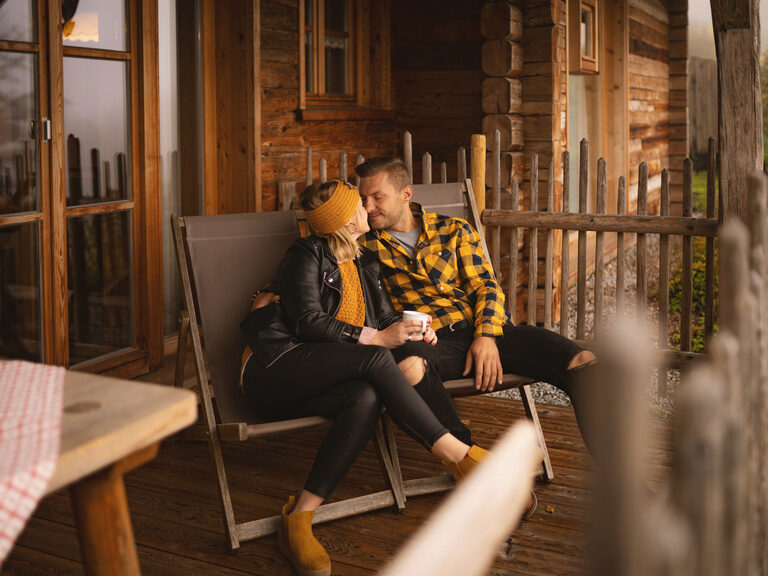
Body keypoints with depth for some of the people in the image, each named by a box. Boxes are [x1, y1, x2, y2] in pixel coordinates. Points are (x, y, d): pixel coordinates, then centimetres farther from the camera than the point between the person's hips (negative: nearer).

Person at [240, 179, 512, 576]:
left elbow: (386, 316, 17)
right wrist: (376, 339, -18)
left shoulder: (364, 264, 20)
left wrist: (414, 335, -6)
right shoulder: (306, 256, -2)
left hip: (315, 384, 6)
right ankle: (456, 454, -27)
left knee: (367, 398, -31)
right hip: (274, 369, -6)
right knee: (376, 361, -30)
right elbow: (308, 322, -13)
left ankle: (298, 521, -35)